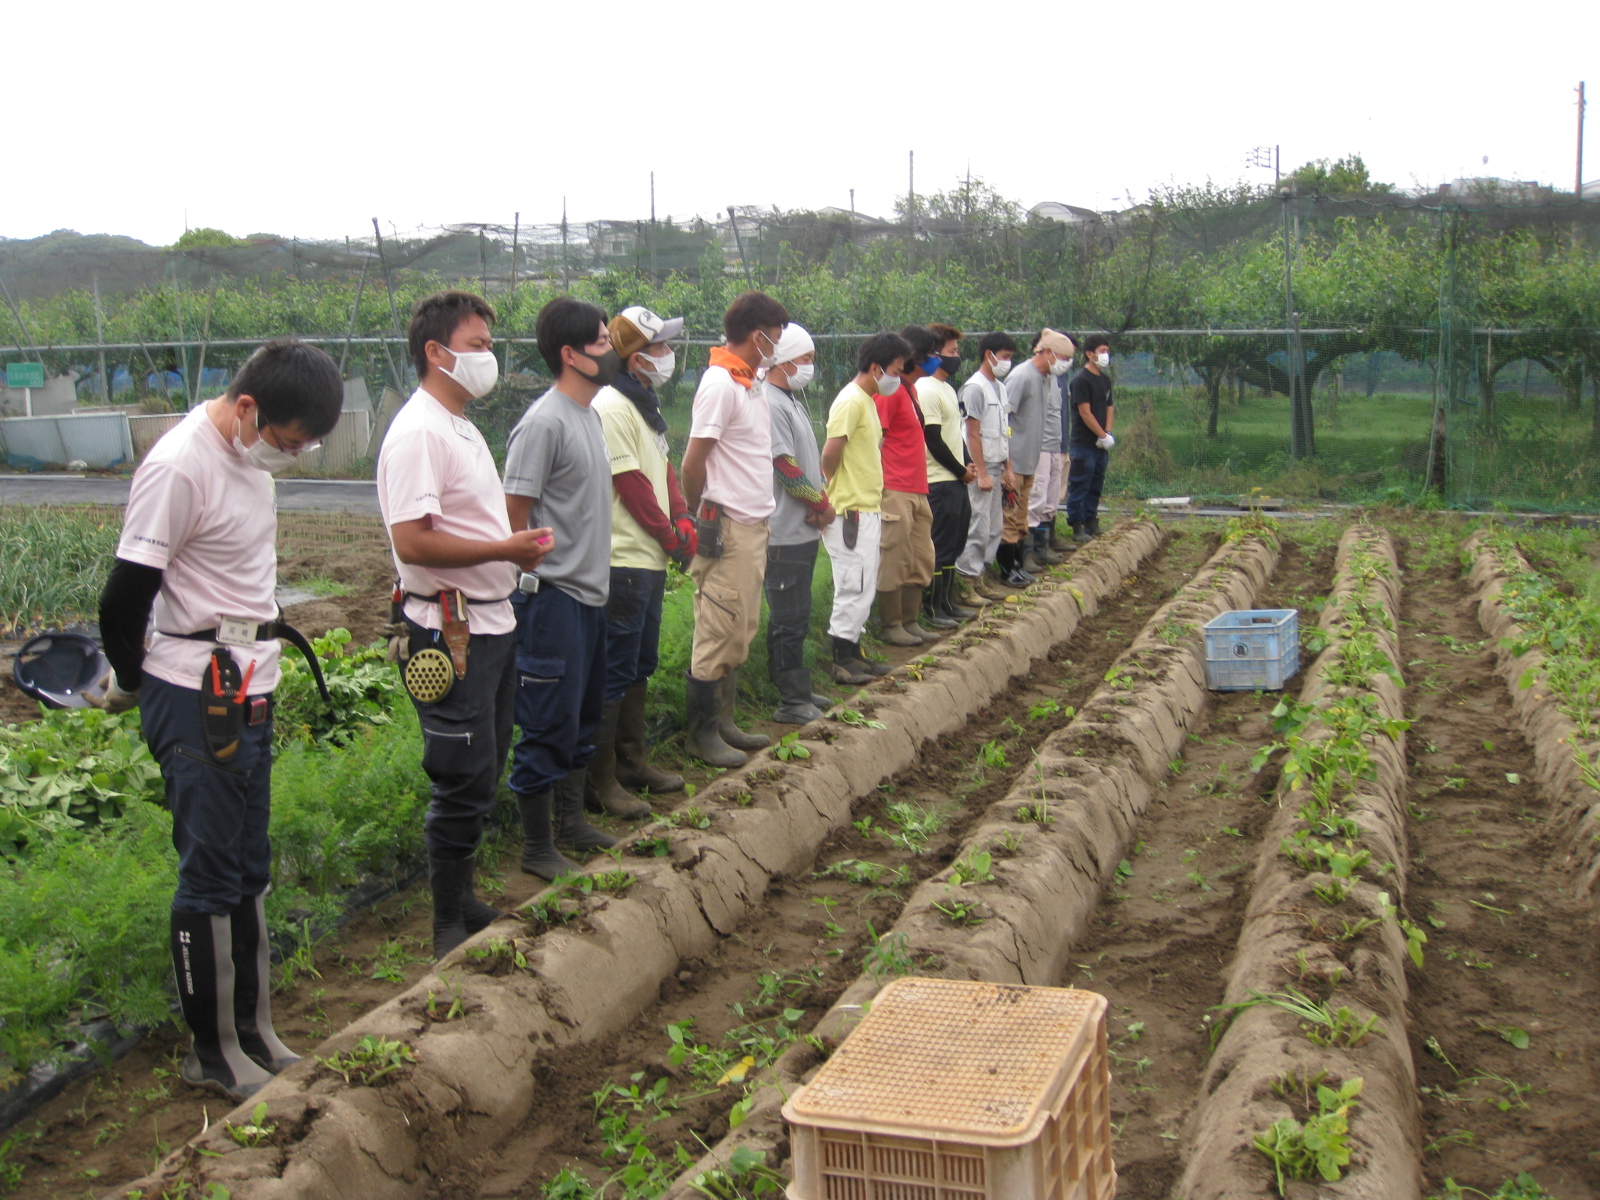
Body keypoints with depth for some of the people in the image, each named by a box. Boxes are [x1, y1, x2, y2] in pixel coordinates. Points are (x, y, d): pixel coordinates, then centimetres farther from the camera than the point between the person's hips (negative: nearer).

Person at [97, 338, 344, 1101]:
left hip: (250, 691, 9)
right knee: (211, 878, 0)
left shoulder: (248, 453, 7)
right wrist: (130, 684, -2)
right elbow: (124, 599, -17)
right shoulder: (178, 467, -20)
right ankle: (213, 1052, 14)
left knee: (249, 871, 15)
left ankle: (252, 1030, 27)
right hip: (195, 701, -8)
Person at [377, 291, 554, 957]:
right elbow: (413, 541, -25)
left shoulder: (462, 426, 16)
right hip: (450, 633, -10)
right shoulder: (418, 433, -17)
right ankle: (450, 925, 11)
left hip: (491, 622, 10)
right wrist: (505, 549, -19)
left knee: (482, 776, 17)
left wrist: (519, 545, 6)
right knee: (463, 783, -2)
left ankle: (464, 898, 30)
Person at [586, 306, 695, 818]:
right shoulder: (611, 408, -16)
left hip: (650, 561, 10)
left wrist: (682, 517, 0)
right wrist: (672, 538, -10)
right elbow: (631, 486, -18)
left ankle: (633, 761, 30)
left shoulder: (644, 405, 15)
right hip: (624, 561, -10)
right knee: (614, 673, -4)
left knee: (640, 666, 18)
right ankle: (600, 781, 3)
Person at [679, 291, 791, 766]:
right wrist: (699, 519, -5)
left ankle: (723, 721, 25)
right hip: (728, 528, -9)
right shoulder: (720, 384, -15)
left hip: (754, 526, 9)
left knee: (741, 632, 15)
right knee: (719, 634, -2)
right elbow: (692, 463, -16)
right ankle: (701, 732, 8)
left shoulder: (750, 383, 13)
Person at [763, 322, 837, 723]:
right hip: (785, 534, -10)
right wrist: (823, 503, -8)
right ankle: (791, 702, 3)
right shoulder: (770, 404, -17)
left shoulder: (793, 401, 16)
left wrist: (818, 503, 0)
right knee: (789, 619, -3)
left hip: (804, 529, 10)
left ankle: (797, 690, 24)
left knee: (795, 617, 16)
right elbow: (787, 469, -21)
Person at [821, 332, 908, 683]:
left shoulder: (867, 400, 15)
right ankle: (843, 662, 1)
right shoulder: (851, 401, -16)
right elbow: (831, 453, -22)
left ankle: (852, 654, 22)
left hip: (867, 510, 10)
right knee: (854, 587, -5)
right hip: (852, 512, -10)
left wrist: (877, 502, 15)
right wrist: (835, 489, -5)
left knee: (862, 587, 14)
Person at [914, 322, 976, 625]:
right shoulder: (926, 391, -15)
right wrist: (961, 471, -9)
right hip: (939, 483, -10)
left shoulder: (947, 389, 16)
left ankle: (947, 603, 23)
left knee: (953, 545, 14)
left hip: (956, 481, 10)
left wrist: (967, 465, 6)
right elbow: (933, 441, -18)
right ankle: (931, 609, 5)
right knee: (939, 548, -4)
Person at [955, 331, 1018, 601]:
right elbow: (973, 434, -15)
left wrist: (1008, 468, 15)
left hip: (996, 467, 9)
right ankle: (967, 582, -2)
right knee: (978, 526, -7)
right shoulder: (975, 387, -12)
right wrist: (981, 473, -17)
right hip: (980, 468, -9)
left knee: (995, 526, 12)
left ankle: (981, 576, 20)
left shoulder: (1000, 387, 15)